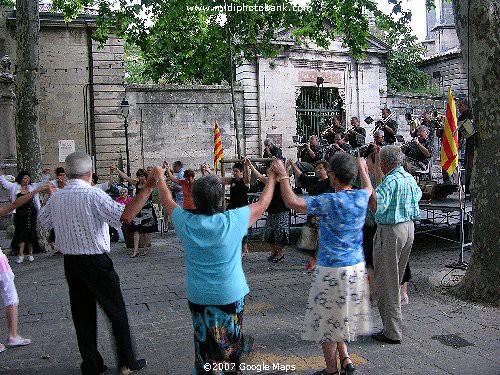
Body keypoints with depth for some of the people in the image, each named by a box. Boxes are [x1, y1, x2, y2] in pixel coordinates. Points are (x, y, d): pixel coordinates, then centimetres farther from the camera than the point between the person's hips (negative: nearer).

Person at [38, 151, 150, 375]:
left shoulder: (56, 198, 2)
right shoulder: (93, 195, -17)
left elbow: (43, 221, 21)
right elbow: (126, 216, -28)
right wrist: (147, 188, -25)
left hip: (70, 262, 6)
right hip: (97, 262, -5)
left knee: (82, 314, 14)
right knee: (117, 312, 9)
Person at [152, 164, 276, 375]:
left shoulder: (186, 223, -13)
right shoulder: (232, 221, -20)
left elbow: (167, 201, 7)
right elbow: (262, 203, -4)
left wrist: (159, 178, 24)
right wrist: (272, 177, 10)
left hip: (197, 296, 2)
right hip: (230, 296, -2)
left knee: (203, 343, 18)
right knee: (229, 345, 17)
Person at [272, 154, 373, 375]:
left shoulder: (328, 202, -21)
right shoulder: (361, 197, -3)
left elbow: (292, 202, -25)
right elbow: (369, 188, 23)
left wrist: (282, 177, -13)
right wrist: (362, 169, 40)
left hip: (331, 270, -6)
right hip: (356, 267, 6)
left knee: (328, 318, 9)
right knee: (341, 316, 24)